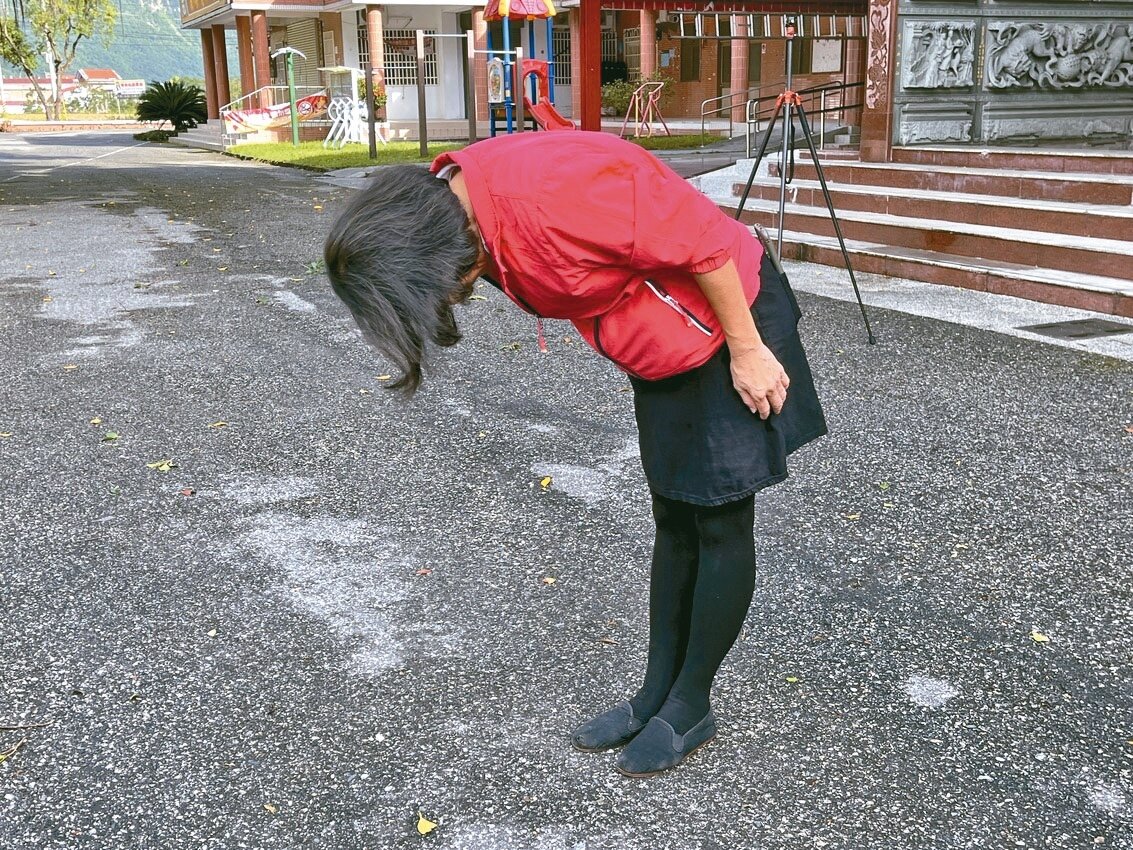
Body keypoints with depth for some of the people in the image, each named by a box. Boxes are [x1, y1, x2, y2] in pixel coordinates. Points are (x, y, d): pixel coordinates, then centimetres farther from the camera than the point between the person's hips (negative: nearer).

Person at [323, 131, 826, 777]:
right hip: (666, 347, 9)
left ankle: (691, 707, 17)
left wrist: (746, 351, -18)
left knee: (720, 523, 3)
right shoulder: (464, 208, -6)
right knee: (674, 522, 14)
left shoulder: (548, 192, -34)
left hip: (728, 316, -8)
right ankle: (657, 695, 26)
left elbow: (703, 242, -27)